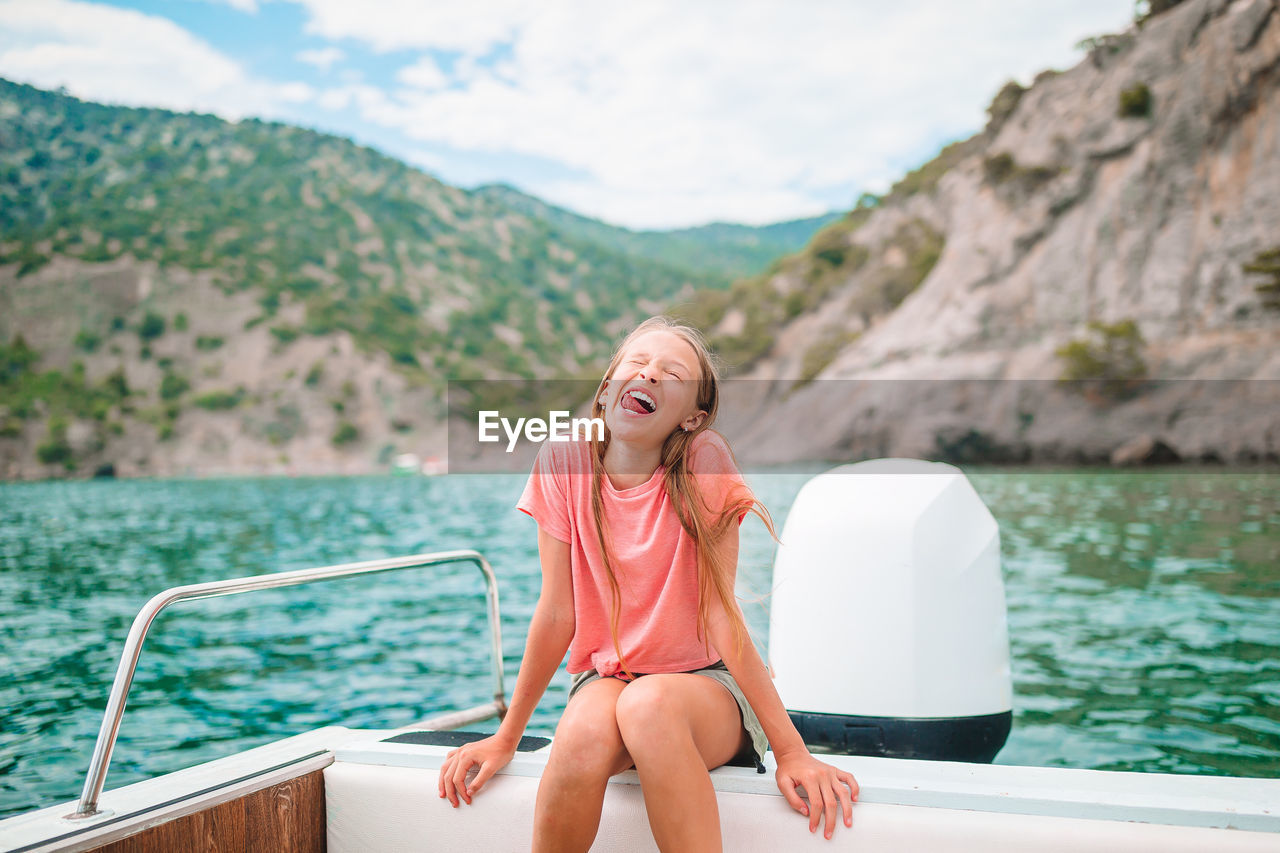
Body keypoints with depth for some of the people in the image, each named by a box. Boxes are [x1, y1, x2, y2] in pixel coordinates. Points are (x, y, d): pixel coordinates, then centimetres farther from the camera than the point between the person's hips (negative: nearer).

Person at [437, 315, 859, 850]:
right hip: (604, 678, 2)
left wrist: (790, 750, -17)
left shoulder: (704, 461, -13)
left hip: (704, 681, -2)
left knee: (649, 704, -35)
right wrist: (506, 739, 0)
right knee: (586, 730, -33)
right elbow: (558, 613, -3)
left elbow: (719, 612, -13)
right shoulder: (564, 461, -7)